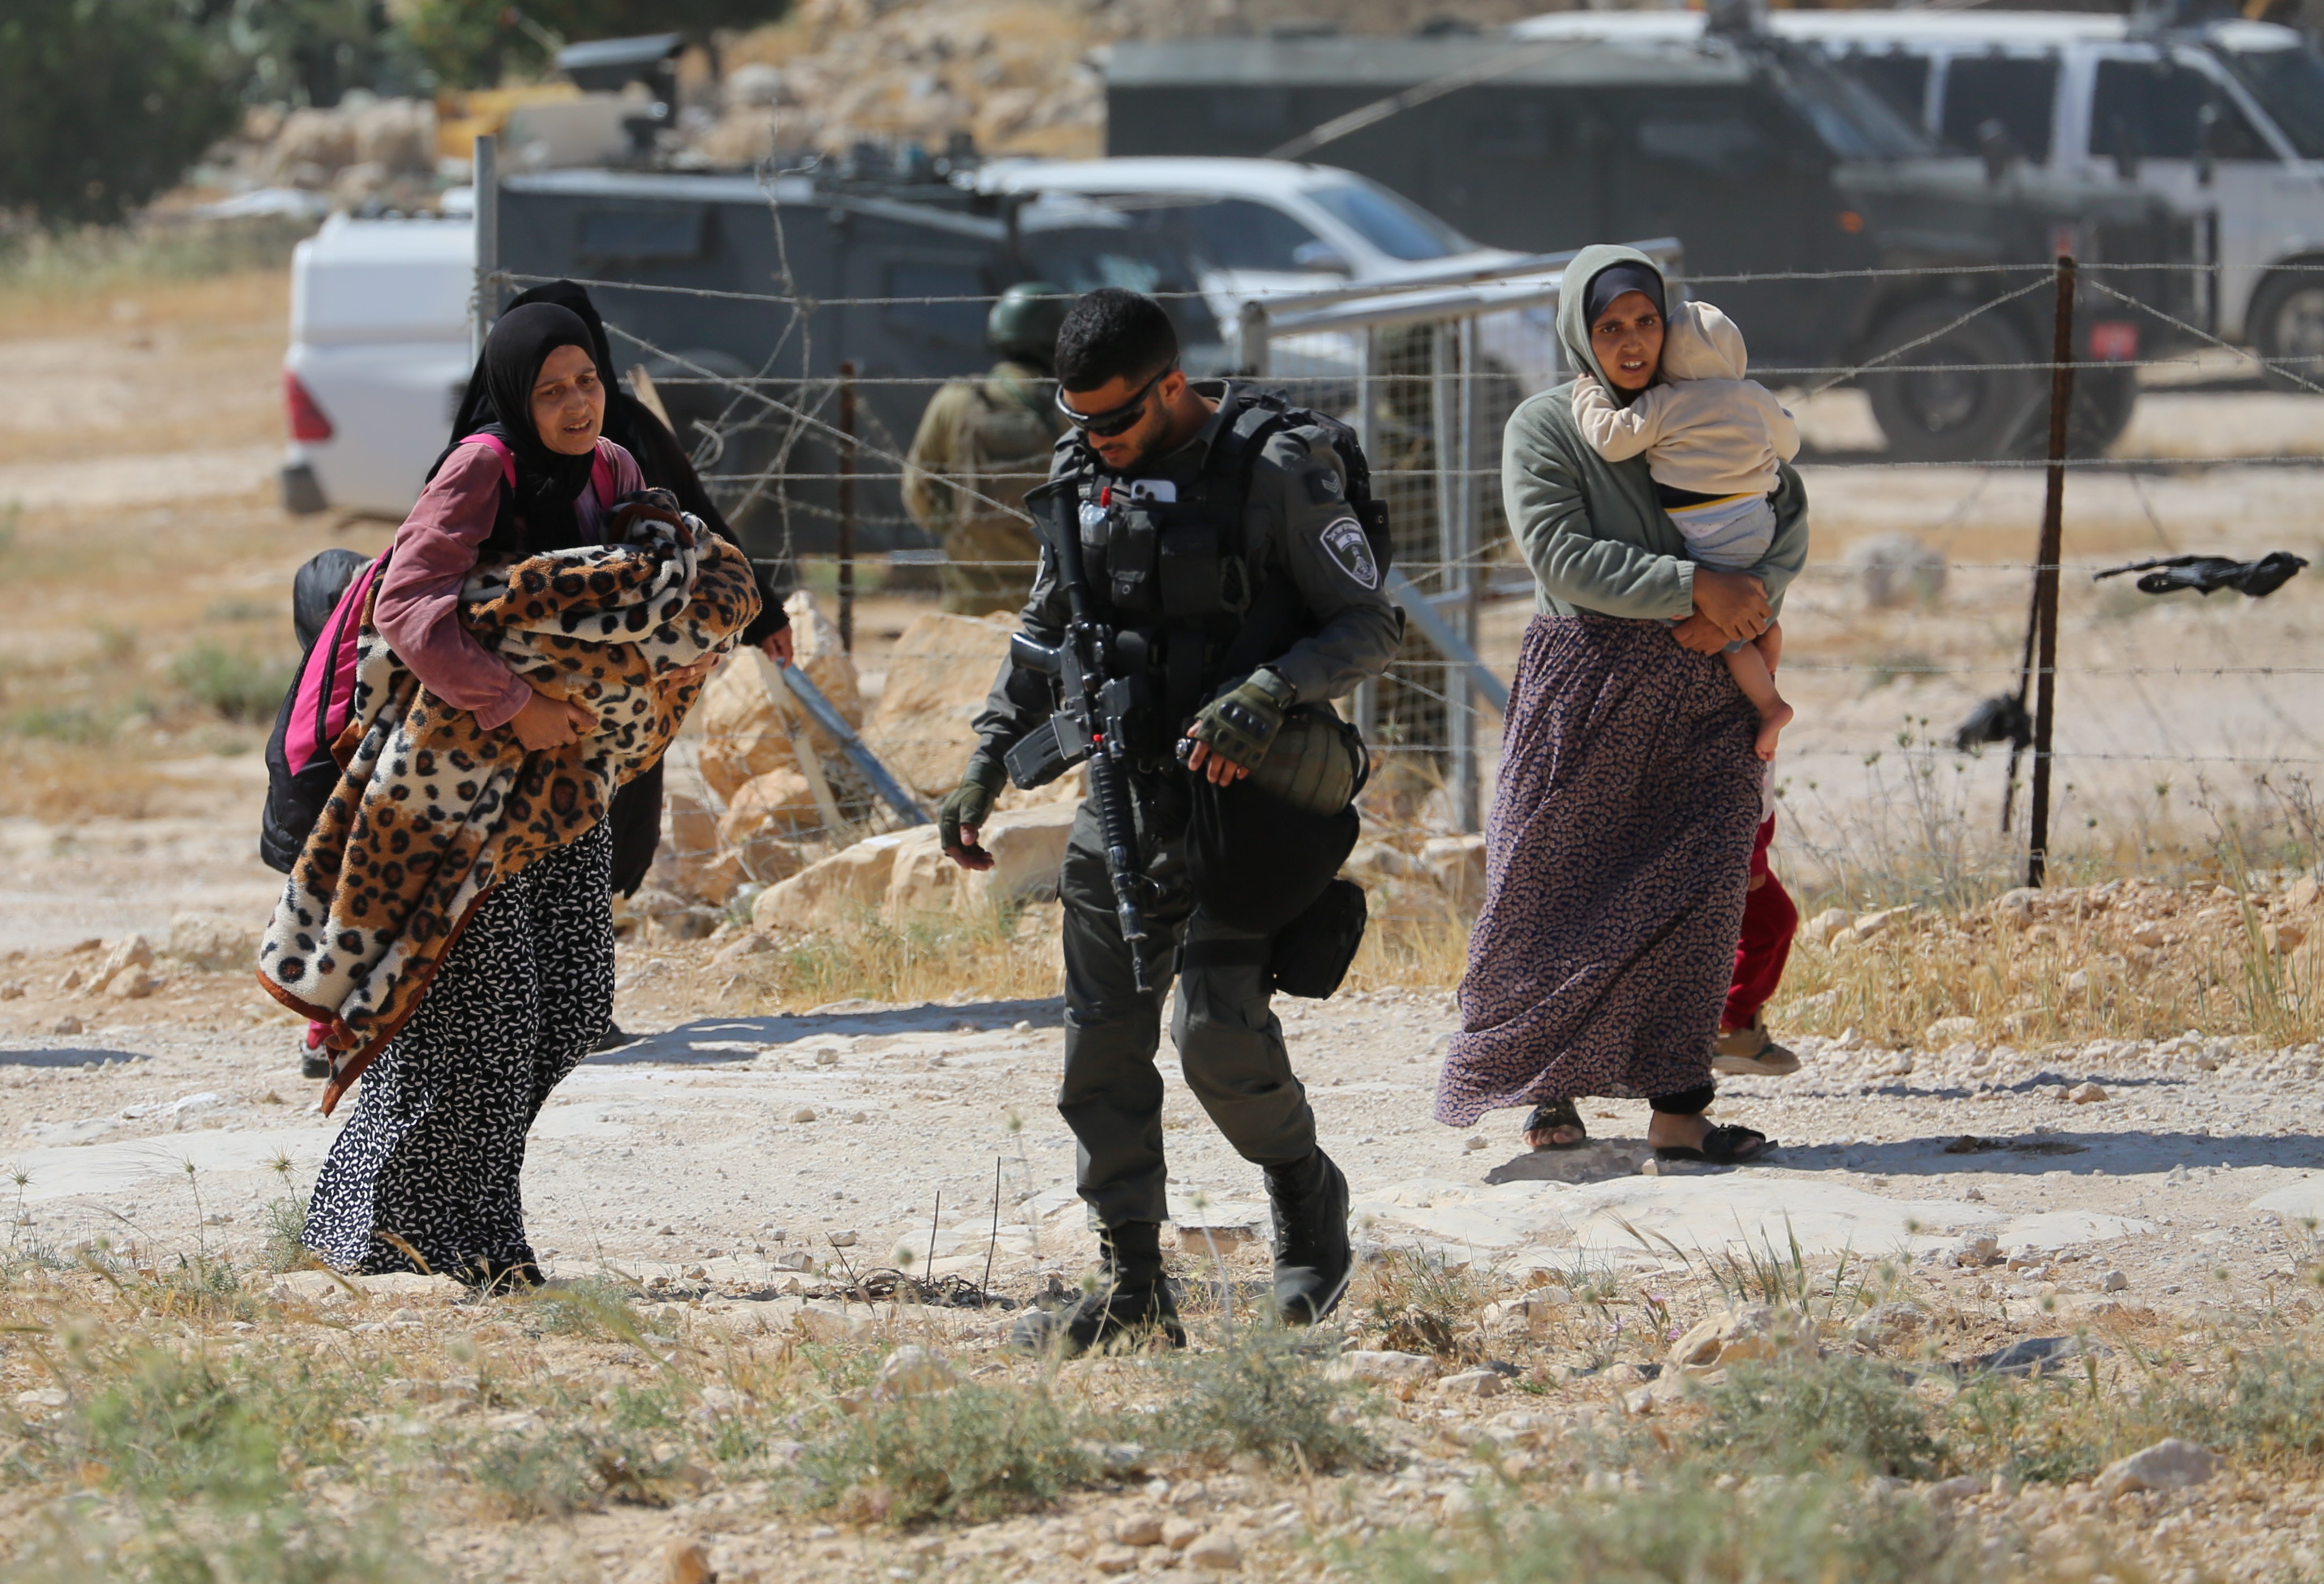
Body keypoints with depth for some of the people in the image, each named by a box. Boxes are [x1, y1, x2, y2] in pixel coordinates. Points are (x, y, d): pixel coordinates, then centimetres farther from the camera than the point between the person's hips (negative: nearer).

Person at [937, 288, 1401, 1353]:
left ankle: (1304, 1189, 12)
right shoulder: (1083, 473, 9)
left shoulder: (1276, 468, -10)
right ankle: (1133, 1285, 7)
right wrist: (985, 768, 15)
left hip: (1242, 792, -6)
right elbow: (1046, 633, 21)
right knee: (1102, 1047, 1)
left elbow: (1372, 629, -9)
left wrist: (1271, 692, -26)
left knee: (1218, 1034, -16)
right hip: (1122, 793, 6)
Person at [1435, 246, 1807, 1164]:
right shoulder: (1543, 430, -2)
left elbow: (1789, 523, 10)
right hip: (1585, 683, -2)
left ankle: (1678, 1112, -8)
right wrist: (1696, 588, -20)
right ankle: (1546, 1087, 21)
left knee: (1696, 890, -8)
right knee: (1553, 892, 2)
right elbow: (1564, 559, -14)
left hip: (1702, 693, 2)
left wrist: (1750, 597, -10)